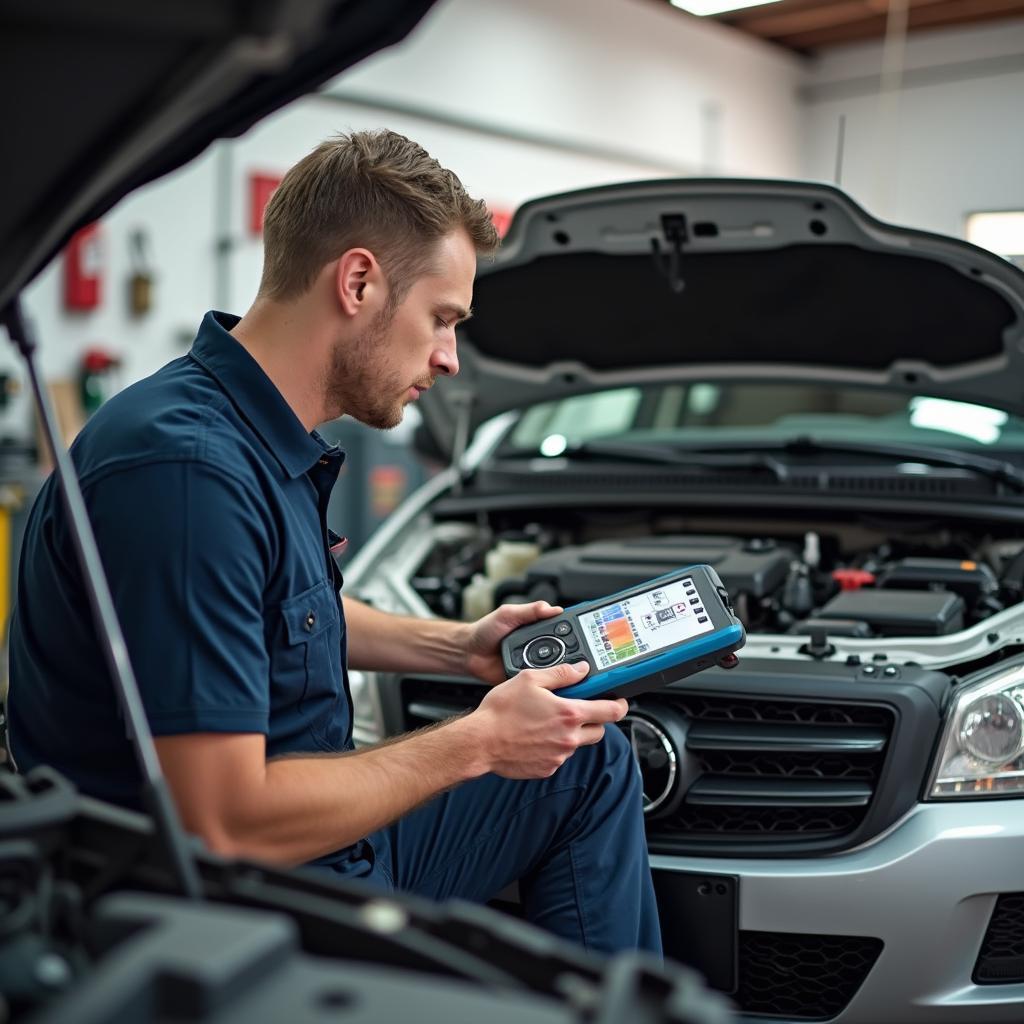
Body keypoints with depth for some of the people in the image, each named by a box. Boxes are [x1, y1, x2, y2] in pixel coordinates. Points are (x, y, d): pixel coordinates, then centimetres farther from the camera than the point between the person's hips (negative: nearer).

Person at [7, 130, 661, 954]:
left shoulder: (276, 445, 3)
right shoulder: (189, 469, -29)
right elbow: (224, 825, -30)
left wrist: (459, 647, 12)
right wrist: (475, 742, -20)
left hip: (330, 849, 10)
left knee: (593, 763, 17)